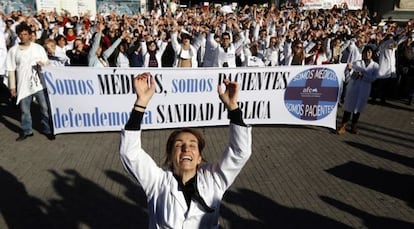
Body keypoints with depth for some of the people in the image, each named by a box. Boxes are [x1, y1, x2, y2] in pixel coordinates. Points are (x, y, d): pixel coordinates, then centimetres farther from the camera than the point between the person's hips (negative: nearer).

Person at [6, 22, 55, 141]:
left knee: (45, 108, 2)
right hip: (23, 85, 1)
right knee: (25, 110, 10)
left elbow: (47, 63, 9)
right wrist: (12, 86, 1)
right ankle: (26, 131, 25)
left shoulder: (38, 48, 3)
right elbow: (11, 70, 3)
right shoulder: (13, 50, 3)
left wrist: (42, 64, -15)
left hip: (39, 83, 0)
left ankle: (48, 130, 15)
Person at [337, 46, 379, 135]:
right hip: (353, 86, -1)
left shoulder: (375, 66, 5)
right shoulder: (357, 63, 2)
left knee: (358, 107, 9)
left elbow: (373, 78, -5)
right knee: (349, 106, 0)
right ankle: (343, 126, 5)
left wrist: (362, 75, -16)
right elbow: (347, 75, -7)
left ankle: (354, 126, 21)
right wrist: (349, 69, -26)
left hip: (365, 89, 1)